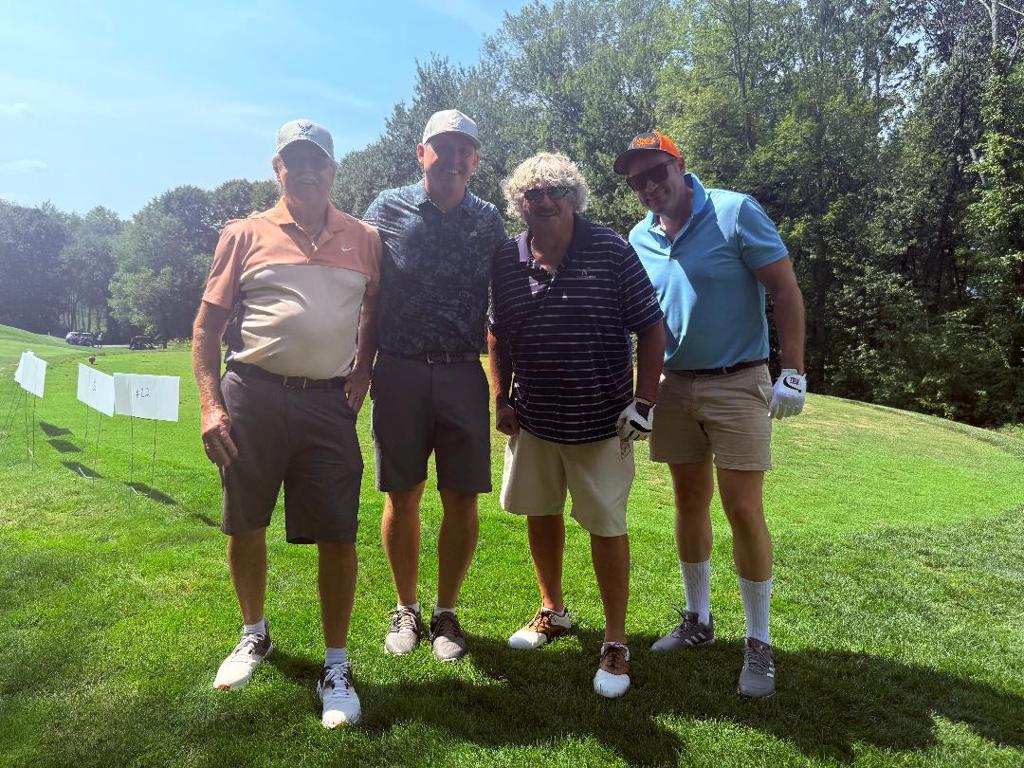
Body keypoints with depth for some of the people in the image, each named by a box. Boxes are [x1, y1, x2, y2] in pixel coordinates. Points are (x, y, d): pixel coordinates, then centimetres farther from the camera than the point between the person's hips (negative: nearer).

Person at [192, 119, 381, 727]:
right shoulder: (247, 234, 6)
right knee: (245, 526, 13)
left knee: (338, 536, -1)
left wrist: (359, 384, 5)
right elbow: (207, 325, 5)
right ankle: (255, 635, 39)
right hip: (251, 396, 1)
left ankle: (337, 667, 17)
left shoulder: (364, 240, 9)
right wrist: (211, 405, -4)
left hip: (328, 404, 0)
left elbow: (376, 318, 17)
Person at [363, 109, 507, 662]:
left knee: (462, 499, 2)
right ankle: (406, 610, 26)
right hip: (399, 373, -1)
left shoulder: (489, 221, 8)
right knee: (402, 496, 6)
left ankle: (446, 613, 22)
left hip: (463, 374, 1)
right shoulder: (387, 209, 3)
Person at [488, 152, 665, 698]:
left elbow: (651, 330, -7)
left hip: (600, 421, -4)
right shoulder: (507, 262, 1)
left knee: (607, 528, 3)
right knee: (540, 513, 17)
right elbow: (498, 336, 12)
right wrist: (501, 400, 7)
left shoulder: (611, 251, -10)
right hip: (532, 418, 4)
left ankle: (616, 643, 20)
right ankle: (553, 611, 40)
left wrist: (643, 403, -11)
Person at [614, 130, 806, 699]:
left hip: (738, 383, -5)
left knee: (743, 511, -4)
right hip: (674, 386, 5)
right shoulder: (639, 238, 5)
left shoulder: (735, 213, -9)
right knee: (689, 505, 12)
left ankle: (759, 643, 13)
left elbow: (786, 291, -9)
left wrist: (793, 374, -13)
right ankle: (698, 619, 30)